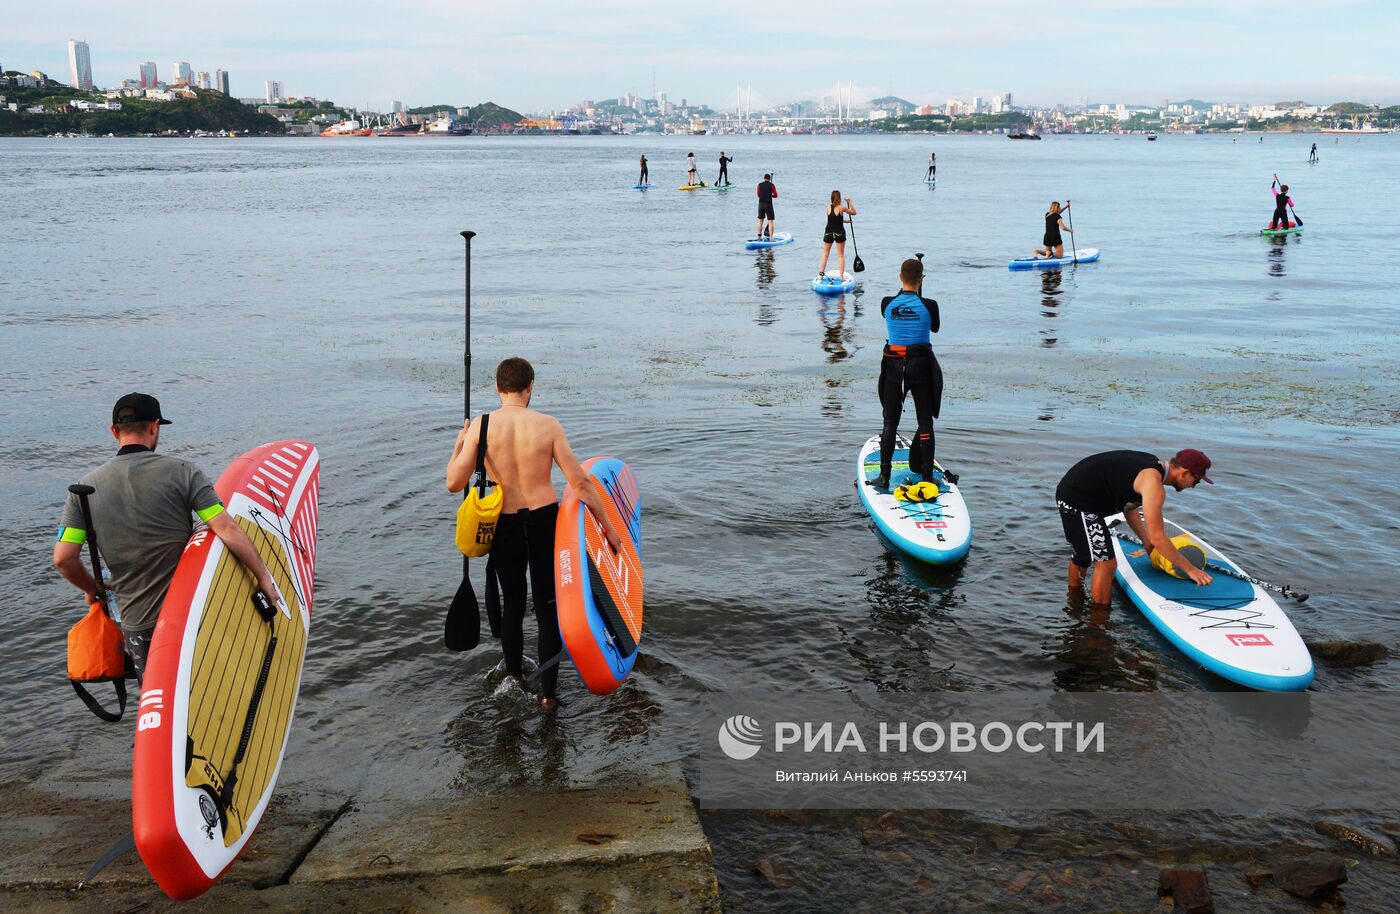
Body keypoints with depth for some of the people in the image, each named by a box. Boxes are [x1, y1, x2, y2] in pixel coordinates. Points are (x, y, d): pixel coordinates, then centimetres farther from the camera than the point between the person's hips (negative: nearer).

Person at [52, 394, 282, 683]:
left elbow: (63, 558, -1)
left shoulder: (86, 487, 2)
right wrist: (264, 577, -7)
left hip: (136, 624, 3)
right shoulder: (180, 471, -8)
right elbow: (227, 530, -15)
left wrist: (92, 589, 18)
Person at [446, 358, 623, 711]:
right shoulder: (548, 425, -10)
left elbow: (454, 483, -10)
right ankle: (548, 693, 15)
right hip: (544, 523, -1)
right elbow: (579, 482, -10)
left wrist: (458, 446, 8)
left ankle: (513, 676, 41)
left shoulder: (482, 426, -10)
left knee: (512, 604, 22)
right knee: (547, 608, 11)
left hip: (504, 527, 1)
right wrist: (607, 525, -1)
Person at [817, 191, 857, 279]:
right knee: (841, 255, 6)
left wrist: (846, 221, 22)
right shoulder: (842, 207, -11)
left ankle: (821, 274, 5)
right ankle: (841, 276, 2)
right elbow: (854, 212, 3)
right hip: (839, 233, -2)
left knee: (825, 254, 11)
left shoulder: (828, 207, 0)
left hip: (828, 233, 2)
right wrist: (849, 202, 8)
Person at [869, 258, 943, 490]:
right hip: (921, 364, -1)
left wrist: (906, 289, 21)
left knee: (890, 423, 10)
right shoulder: (929, 305, -10)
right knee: (925, 423, 8)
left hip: (893, 365, 2)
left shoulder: (887, 304, -5)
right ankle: (927, 477, 11)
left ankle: (884, 477, 9)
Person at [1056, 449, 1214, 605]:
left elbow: (1128, 506, 17)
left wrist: (1147, 542, 16)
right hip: (1079, 505, -10)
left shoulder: (1153, 464, 6)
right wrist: (1190, 569, -15)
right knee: (1106, 565, -8)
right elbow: (1157, 537, -23)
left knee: (1082, 554, 28)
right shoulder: (1153, 483, -22)